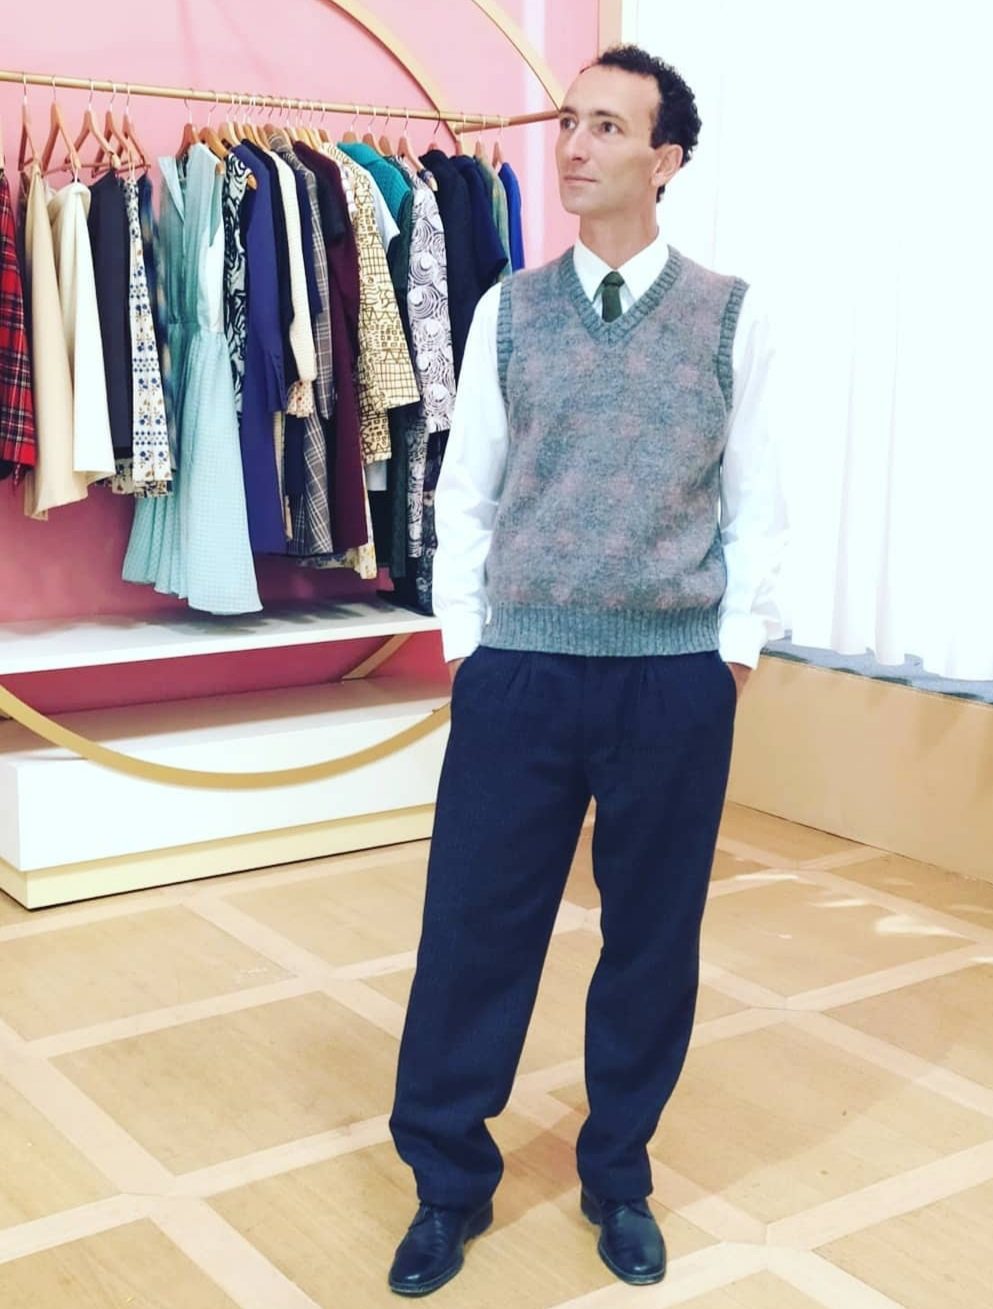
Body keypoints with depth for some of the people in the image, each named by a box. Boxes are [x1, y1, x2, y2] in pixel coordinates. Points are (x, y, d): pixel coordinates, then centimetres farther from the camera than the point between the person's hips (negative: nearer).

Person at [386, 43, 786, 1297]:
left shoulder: (730, 317, 1)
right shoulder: (508, 311, 4)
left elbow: (754, 499, 4)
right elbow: (465, 491, 7)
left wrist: (736, 648, 1)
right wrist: (463, 642, 4)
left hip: (675, 678, 0)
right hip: (520, 670, 1)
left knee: (653, 934, 11)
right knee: (474, 927, 5)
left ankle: (618, 1177, 32)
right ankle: (447, 1181, 26)